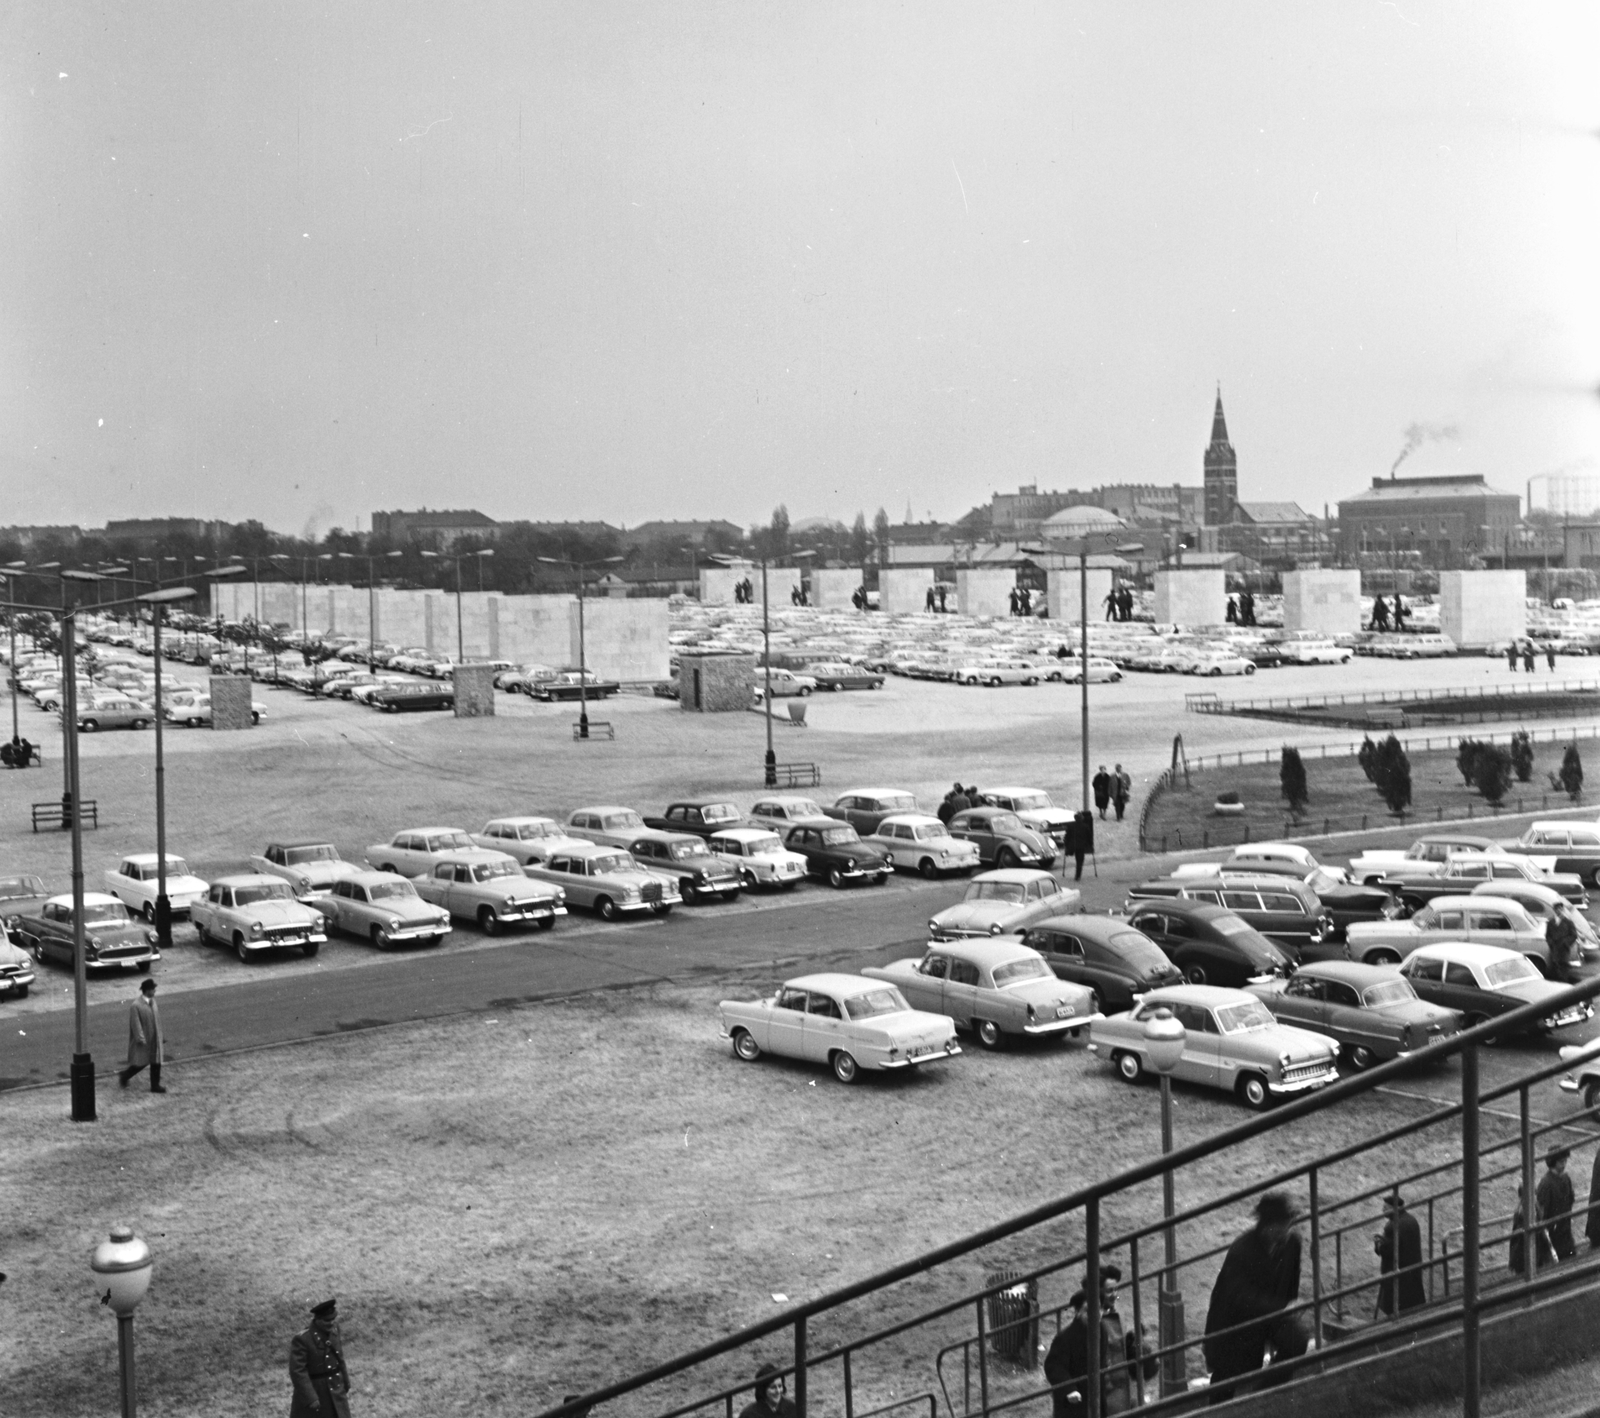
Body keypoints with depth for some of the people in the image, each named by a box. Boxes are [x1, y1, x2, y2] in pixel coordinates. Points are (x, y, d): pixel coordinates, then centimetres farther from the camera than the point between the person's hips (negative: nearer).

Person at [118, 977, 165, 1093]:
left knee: (156, 1062, 9)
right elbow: (136, 1025, -20)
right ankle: (124, 1076, 28)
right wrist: (141, 1039, -19)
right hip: (143, 1040, -7)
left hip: (154, 1039, 7)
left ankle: (155, 1085, 18)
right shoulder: (136, 1006, -21)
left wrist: (159, 1035, 15)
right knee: (141, 1063, 3)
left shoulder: (152, 1001, 3)